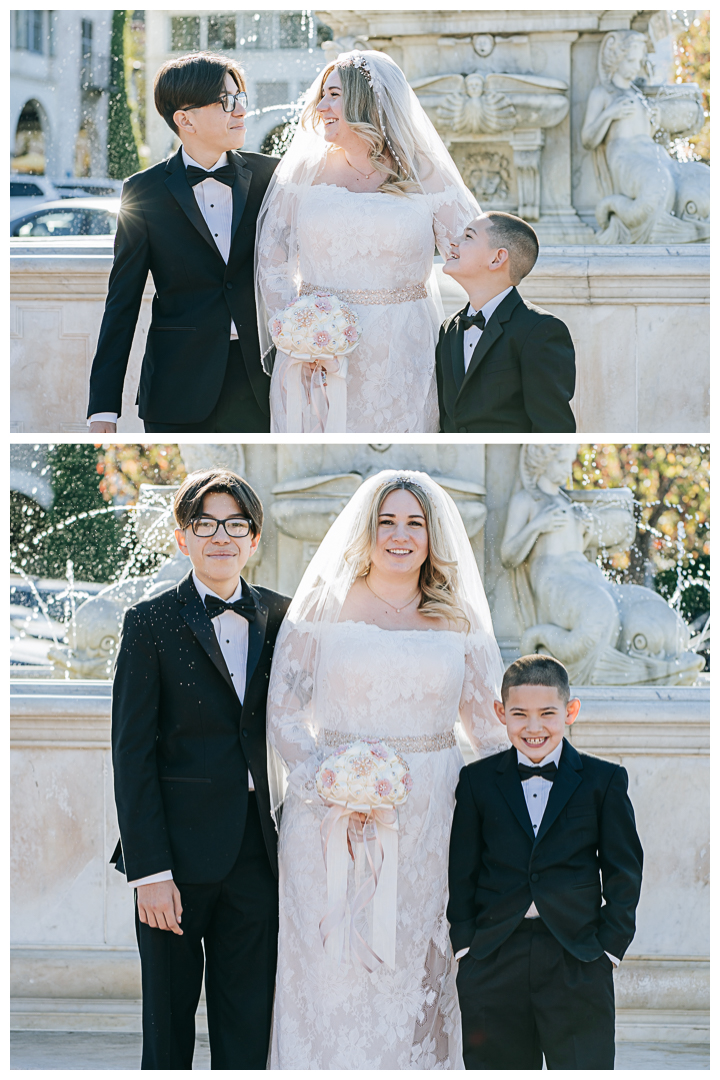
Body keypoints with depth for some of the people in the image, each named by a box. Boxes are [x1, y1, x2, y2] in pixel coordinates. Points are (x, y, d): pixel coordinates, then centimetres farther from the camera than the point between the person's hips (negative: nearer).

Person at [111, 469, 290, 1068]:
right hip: (180, 850, -3)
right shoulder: (151, 623, -3)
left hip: (259, 854, 3)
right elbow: (133, 754, -6)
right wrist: (148, 870, -12)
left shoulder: (281, 618, 6)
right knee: (169, 1017, 8)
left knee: (248, 1025, 6)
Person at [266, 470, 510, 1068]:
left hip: (429, 818, 2)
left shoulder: (458, 622, 8)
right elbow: (283, 710, -2)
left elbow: (491, 725, 13)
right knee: (330, 969, -1)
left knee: (419, 968, 3)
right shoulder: (323, 608, 1)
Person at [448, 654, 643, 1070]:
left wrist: (610, 946, -2)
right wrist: (465, 942, 0)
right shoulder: (478, 780, 7)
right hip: (493, 962, 1)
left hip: (578, 964, -1)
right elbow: (462, 870, 8)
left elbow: (623, 870, 4)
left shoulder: (604, 780, 3)